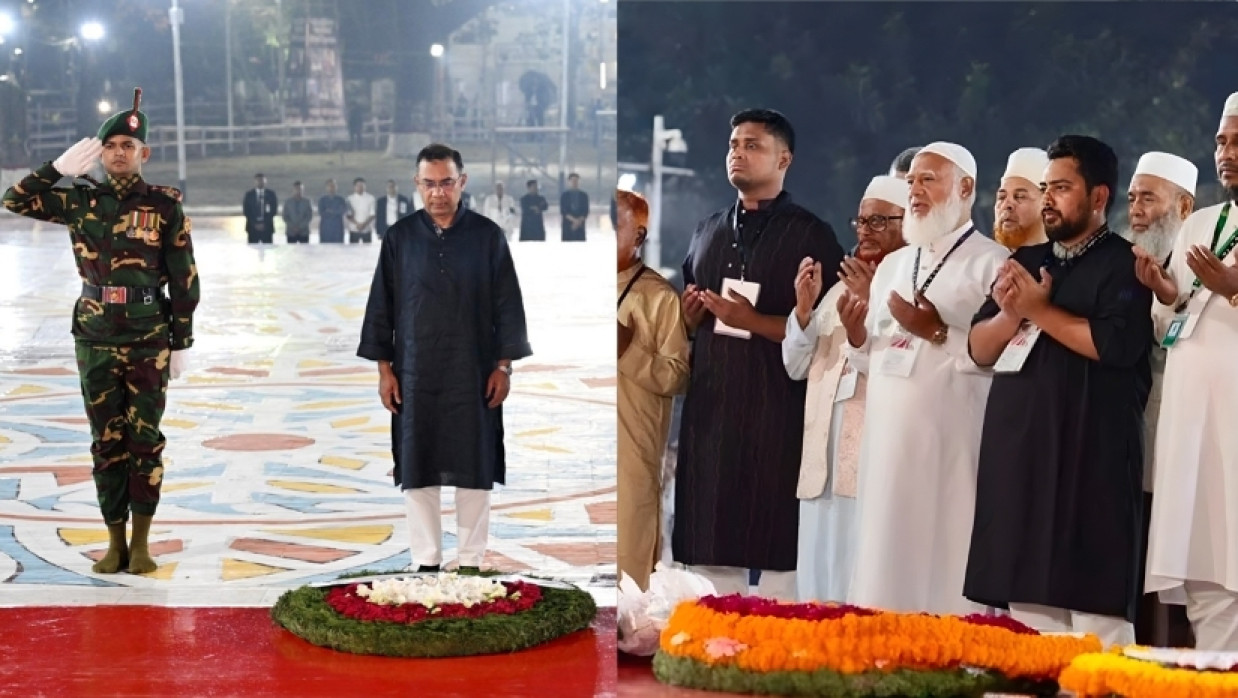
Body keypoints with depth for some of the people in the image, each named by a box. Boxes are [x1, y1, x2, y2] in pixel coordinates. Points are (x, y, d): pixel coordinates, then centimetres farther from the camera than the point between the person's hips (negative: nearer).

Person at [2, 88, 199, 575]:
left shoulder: (165, 205, -3)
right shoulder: (80, 200, 4)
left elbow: (185, 278, -1)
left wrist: (180, 343, -3)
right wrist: (60, 166, -5)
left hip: (150, 339, -2)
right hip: (96, 338, 2)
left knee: (145, 439, 1)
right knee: (107, 442, 6)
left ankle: (142, 543, 9)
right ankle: (115, 541, 14)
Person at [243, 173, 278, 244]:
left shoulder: (271, 194, 6)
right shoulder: (249, 194, 6)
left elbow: (274, 210, 1)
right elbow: (246, 211, 2)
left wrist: (265, 223, -9)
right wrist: (254, 224, -9)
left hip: (267, 227, 0)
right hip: (253, 227, 0)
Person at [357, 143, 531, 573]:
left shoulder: (488, 236, -1)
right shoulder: (399, 238, 2)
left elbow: (507, 305, 2)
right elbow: (381, 306, 5)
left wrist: (503, 365, -3)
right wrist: (384, 368, 1)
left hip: (473, 373, -1)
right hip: (415, 373, 1)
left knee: (474, 466, 3)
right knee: (417, 467, 4)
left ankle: (471, 560, 13)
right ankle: (425, 560, 14)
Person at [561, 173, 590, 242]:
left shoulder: (584, 196, 9)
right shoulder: (564, 196, 6)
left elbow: (585, 211, 4)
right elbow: (563, 211, -3)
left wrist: (579, 221, -12)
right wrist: (574, 220, -15)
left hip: (580, 226, 1)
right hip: (567, 226, -1)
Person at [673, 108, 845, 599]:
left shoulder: (811, 235, -1)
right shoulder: (708, 230, 17)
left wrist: (753, 321, -16)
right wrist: (689, 314, 3)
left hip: (776, 408, -5)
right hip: (710, 403, 5)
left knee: (777, 540, -5)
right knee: (712, 538, 5)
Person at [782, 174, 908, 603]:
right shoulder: (841, 287, 19)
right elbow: (796, 366, 17)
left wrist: (873, 305, -17)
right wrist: (804, 307, 3)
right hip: (825, 448, 7)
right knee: (819, 576, 9)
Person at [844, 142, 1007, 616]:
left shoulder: (991, 263, -2)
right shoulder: (893, 264, 20)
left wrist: (938, 332, -15)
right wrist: (857, 334, 1)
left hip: (950, 439, -6)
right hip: (887, 435, 6)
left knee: (943, 561, -7)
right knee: (884, 557, 5)